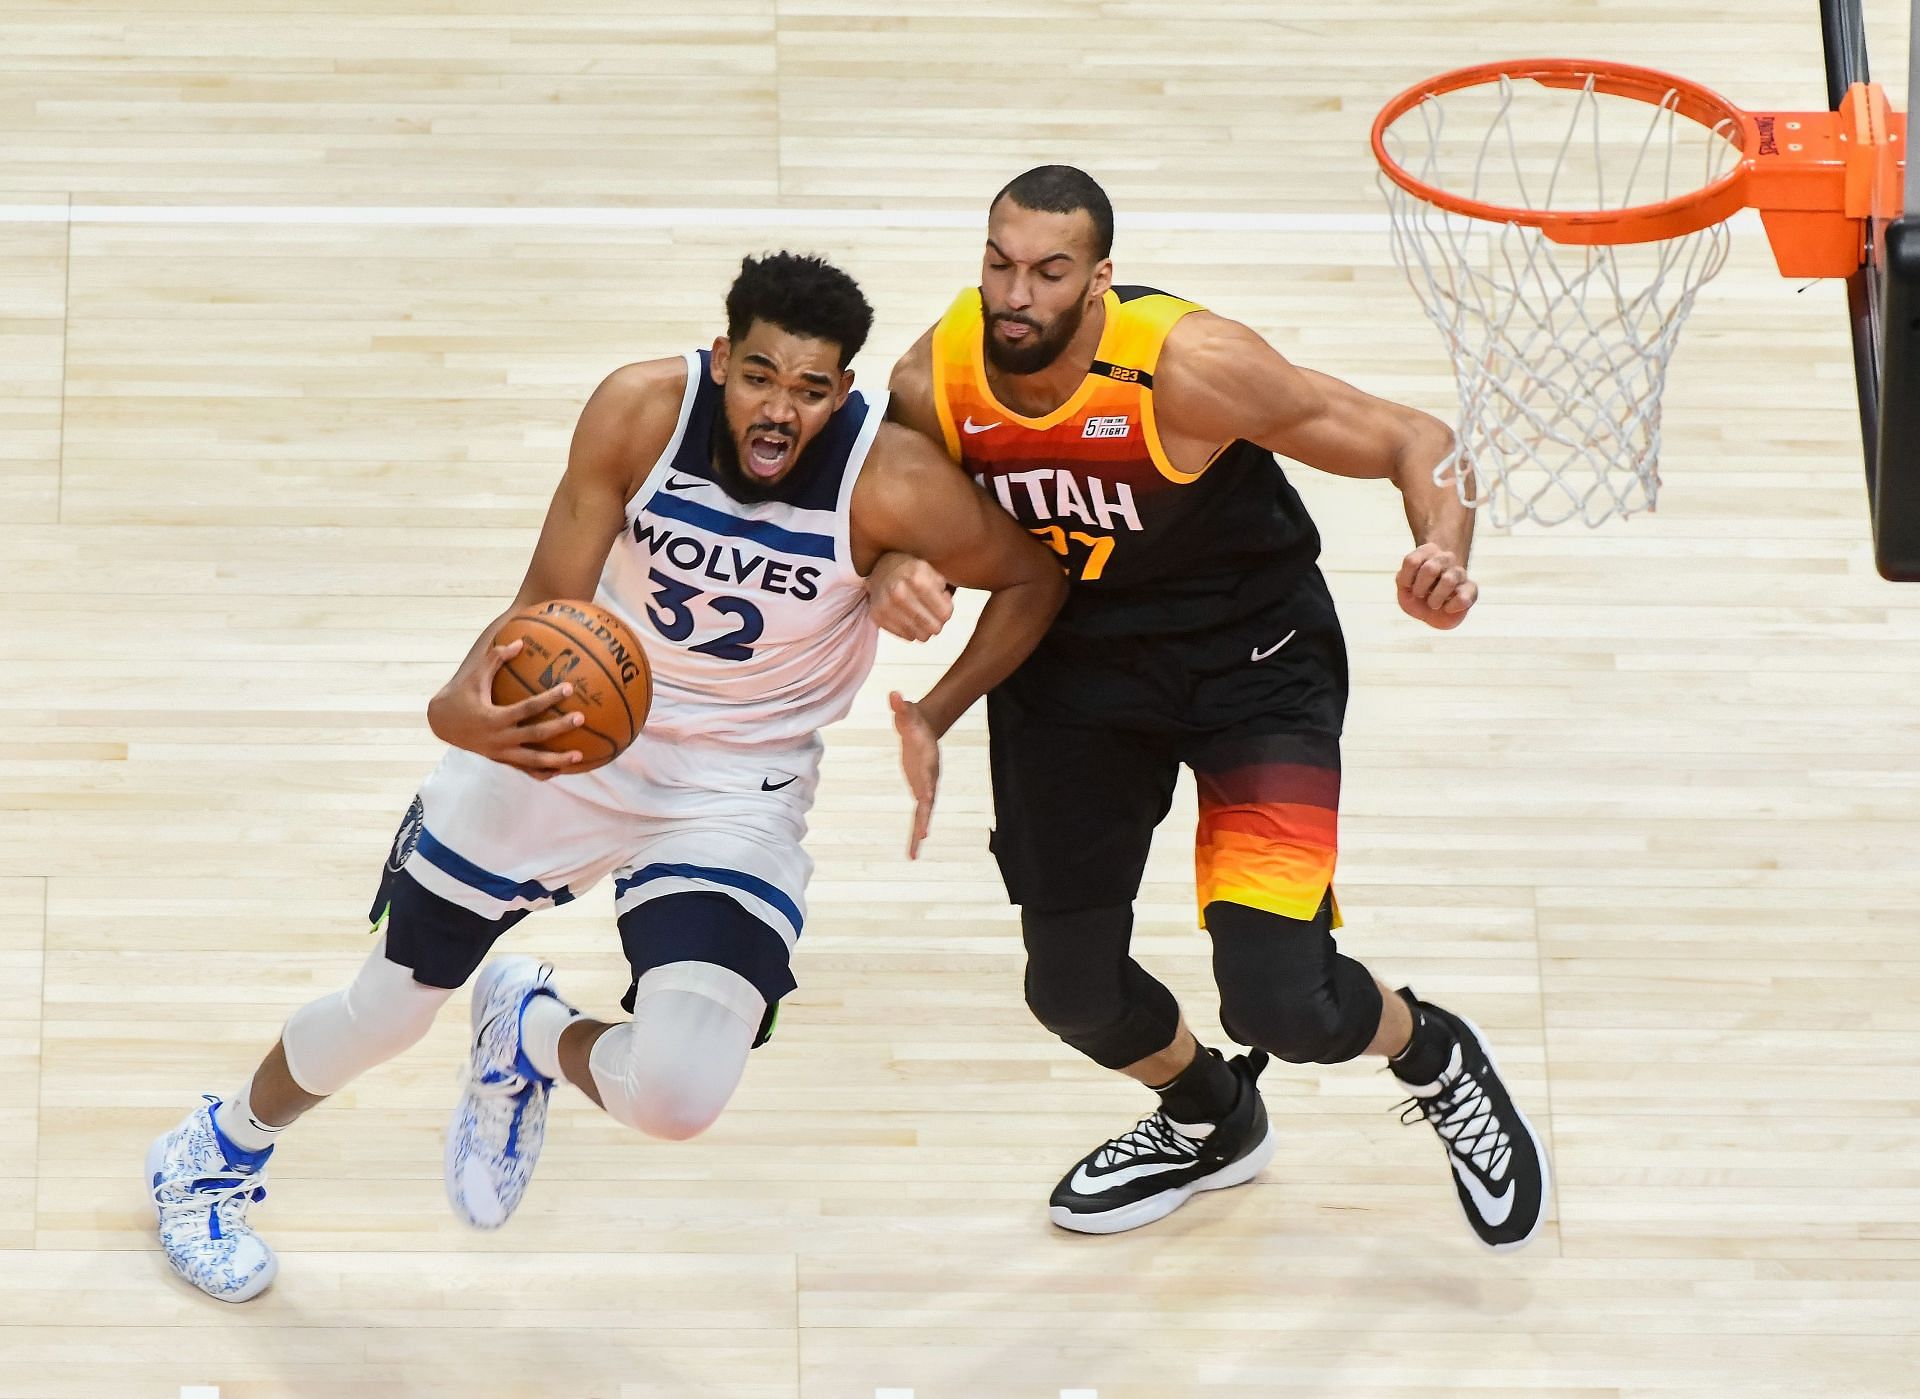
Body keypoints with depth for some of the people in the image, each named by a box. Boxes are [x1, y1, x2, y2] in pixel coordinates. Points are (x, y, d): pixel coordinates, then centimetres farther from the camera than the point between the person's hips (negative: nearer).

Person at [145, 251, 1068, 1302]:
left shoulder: (891, 484, -27)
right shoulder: (641, 410, -23)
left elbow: (1035, 579, -8)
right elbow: (548, 607, -18)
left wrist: (933, 718, -16)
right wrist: (457, 708, -39)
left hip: (737, 792, -1)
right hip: (562, 734, 1)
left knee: (679, 1093, -23)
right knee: (388, 1007, 14)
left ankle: (535, 1037, 15)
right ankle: (216, 1152, 47)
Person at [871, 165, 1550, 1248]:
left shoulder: (1188, 367, -29)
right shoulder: (934, 382, -18)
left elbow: (1415, 440, -21)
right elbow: (889, 517, 0)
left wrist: (1444, 553, -42)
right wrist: (896, 576, -25)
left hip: (1251, 658, -4)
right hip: (1075, 659, 5)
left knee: (1281, 1003, -17)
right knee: (1073, 990, 13)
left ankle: (1435, 1057, 20)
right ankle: (1213, 1121, 48)